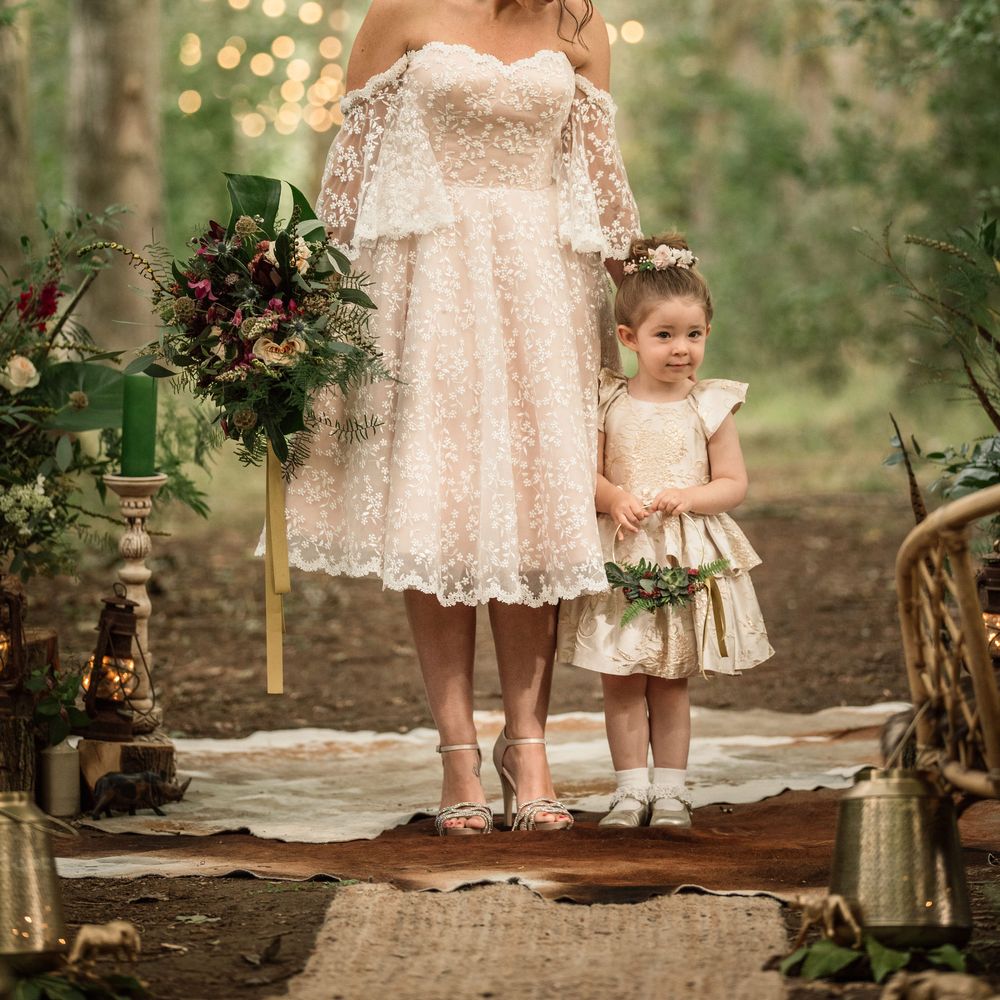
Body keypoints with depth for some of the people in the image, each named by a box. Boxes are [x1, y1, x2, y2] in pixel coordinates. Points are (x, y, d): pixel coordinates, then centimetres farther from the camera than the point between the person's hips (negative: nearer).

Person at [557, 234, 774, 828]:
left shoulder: (709, 407, -1)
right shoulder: (609, 404, 1)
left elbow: (734, 484, 0)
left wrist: (688, 498, -17)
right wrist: (614, 498, -16)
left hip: (690, 555, -1)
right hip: (620, 556, 1)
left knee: (671, 681, 6)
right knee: (622, 679, 1)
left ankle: (670, 788, 12)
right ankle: (631, 787, 8)